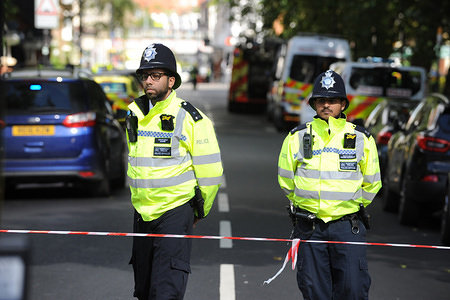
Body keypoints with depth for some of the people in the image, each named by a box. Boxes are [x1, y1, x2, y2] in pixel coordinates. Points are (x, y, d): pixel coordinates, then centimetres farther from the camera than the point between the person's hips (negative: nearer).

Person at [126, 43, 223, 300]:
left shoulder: (189, 118, -10)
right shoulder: (135, 114, 9)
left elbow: (210, 171, -5)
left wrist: (200, 211, 5)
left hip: (176, 212, -6)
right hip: (143, 213, 7)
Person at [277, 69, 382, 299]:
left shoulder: (362, 139, 3)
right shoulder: (297, 138, 3)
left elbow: (371, 184, 13)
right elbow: (286, 181, 14)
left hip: (348, 227, -1)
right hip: (308, 228, 1)